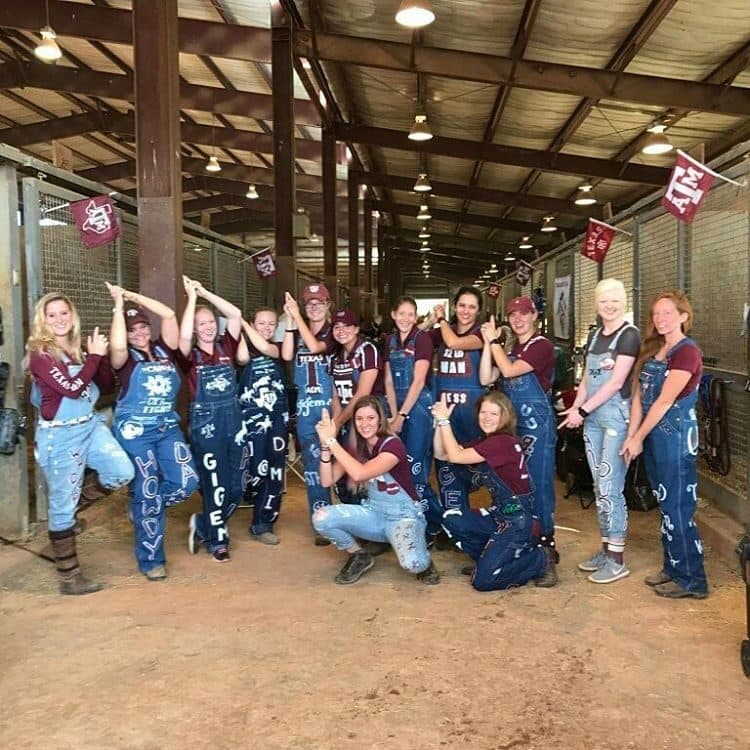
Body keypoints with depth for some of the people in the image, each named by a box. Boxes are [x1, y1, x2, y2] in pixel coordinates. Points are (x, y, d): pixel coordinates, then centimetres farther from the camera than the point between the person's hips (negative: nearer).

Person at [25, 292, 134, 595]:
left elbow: (107, 387, 8)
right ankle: (69, 576, 15)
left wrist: (100, 356, -5)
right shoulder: (39, 354, -10)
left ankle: (74, 486, 16)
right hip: (59, 435, -6)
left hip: (91, 426, 6)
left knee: (123, 472, -14)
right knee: (63, 505, 1)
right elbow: (71, 388, -22)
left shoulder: (79, 349, 9)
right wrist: (94, 356, -14)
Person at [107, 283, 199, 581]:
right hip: (135, 431, -4)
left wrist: (134, 296, 0)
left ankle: (144, 507, 23)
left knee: (187, 482, -8)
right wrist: (119, 305, -19)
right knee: (147, 492, 0)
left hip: (168, 428, 4)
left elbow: (169, 315, -2)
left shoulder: (163, 350, 7)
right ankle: (151, 559, 14)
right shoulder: (125, 358, -4)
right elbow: (117, 346, -28)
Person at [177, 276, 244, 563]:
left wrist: (205, 293, -4)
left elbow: (236, 314, -2)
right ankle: (217, 541, 20)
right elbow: (184, 335, -26)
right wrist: (192, 297, -19)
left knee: (235, 487, 9)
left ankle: (203, 524, 33)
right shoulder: (190, 355, -4)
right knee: (215, 485, 2)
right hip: (205, 422, -4)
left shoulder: (225, 347, 6)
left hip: (232, 419, 5)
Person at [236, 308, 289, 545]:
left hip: (277, 416, 3)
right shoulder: (246, 346, 2)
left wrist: (244, 322, -10)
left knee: (275, 470, 5)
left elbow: (265, 349, -14)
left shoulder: (278, 348, 9)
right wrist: (241, 329, -12)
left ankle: (263, 524, 17)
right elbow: (243, 357, -22)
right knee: (257, 468, -10)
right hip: (252, 416, -3)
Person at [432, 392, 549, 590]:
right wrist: (439, 421, -4)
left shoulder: (504, 442, -19)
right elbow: (441, 454, 5)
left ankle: (540, 559, 6)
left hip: (517, 519, -9)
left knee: (483, 580, -11)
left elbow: (455, 456, -21)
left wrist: (444, 420, -16)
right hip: (499, 513, 9)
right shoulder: (483, 442, 9)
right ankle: (488, 557, 13)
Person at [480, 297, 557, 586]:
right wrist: (489, 343, -3)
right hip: (511, 421, 7)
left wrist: (494, 341, -8)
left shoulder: (542, 345, -7)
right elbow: (486, 379, 3)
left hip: (537, 422, -7)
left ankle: (545, 548, 1)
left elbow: (510, 371, -19)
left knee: (538, 484, -5)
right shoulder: (508, 347, 14)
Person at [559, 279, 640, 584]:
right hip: (592, 417, 7)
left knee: (610, 487, -6)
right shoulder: (594, 335, 14)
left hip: (617, 415, -7)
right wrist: (576, 407, 0)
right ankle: (606, 549, 21)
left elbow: (616, 382, -14)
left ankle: (617, 560, 3)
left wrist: (583, 410, -14)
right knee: (599, 486, 11)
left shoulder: (629, 334, -8)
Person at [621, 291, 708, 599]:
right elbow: (640, 395, 8)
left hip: (675, 435, -8)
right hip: (654, 434, 8)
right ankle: (672, 568, 27)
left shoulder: (687, 351, -14)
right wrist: (632, 436, 0)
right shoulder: (653, 350, 12)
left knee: (677, 508, -1)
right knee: (666, 505, 15)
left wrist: (638, 438, -12)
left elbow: (665, 401, -17)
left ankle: (691, 580, 10)